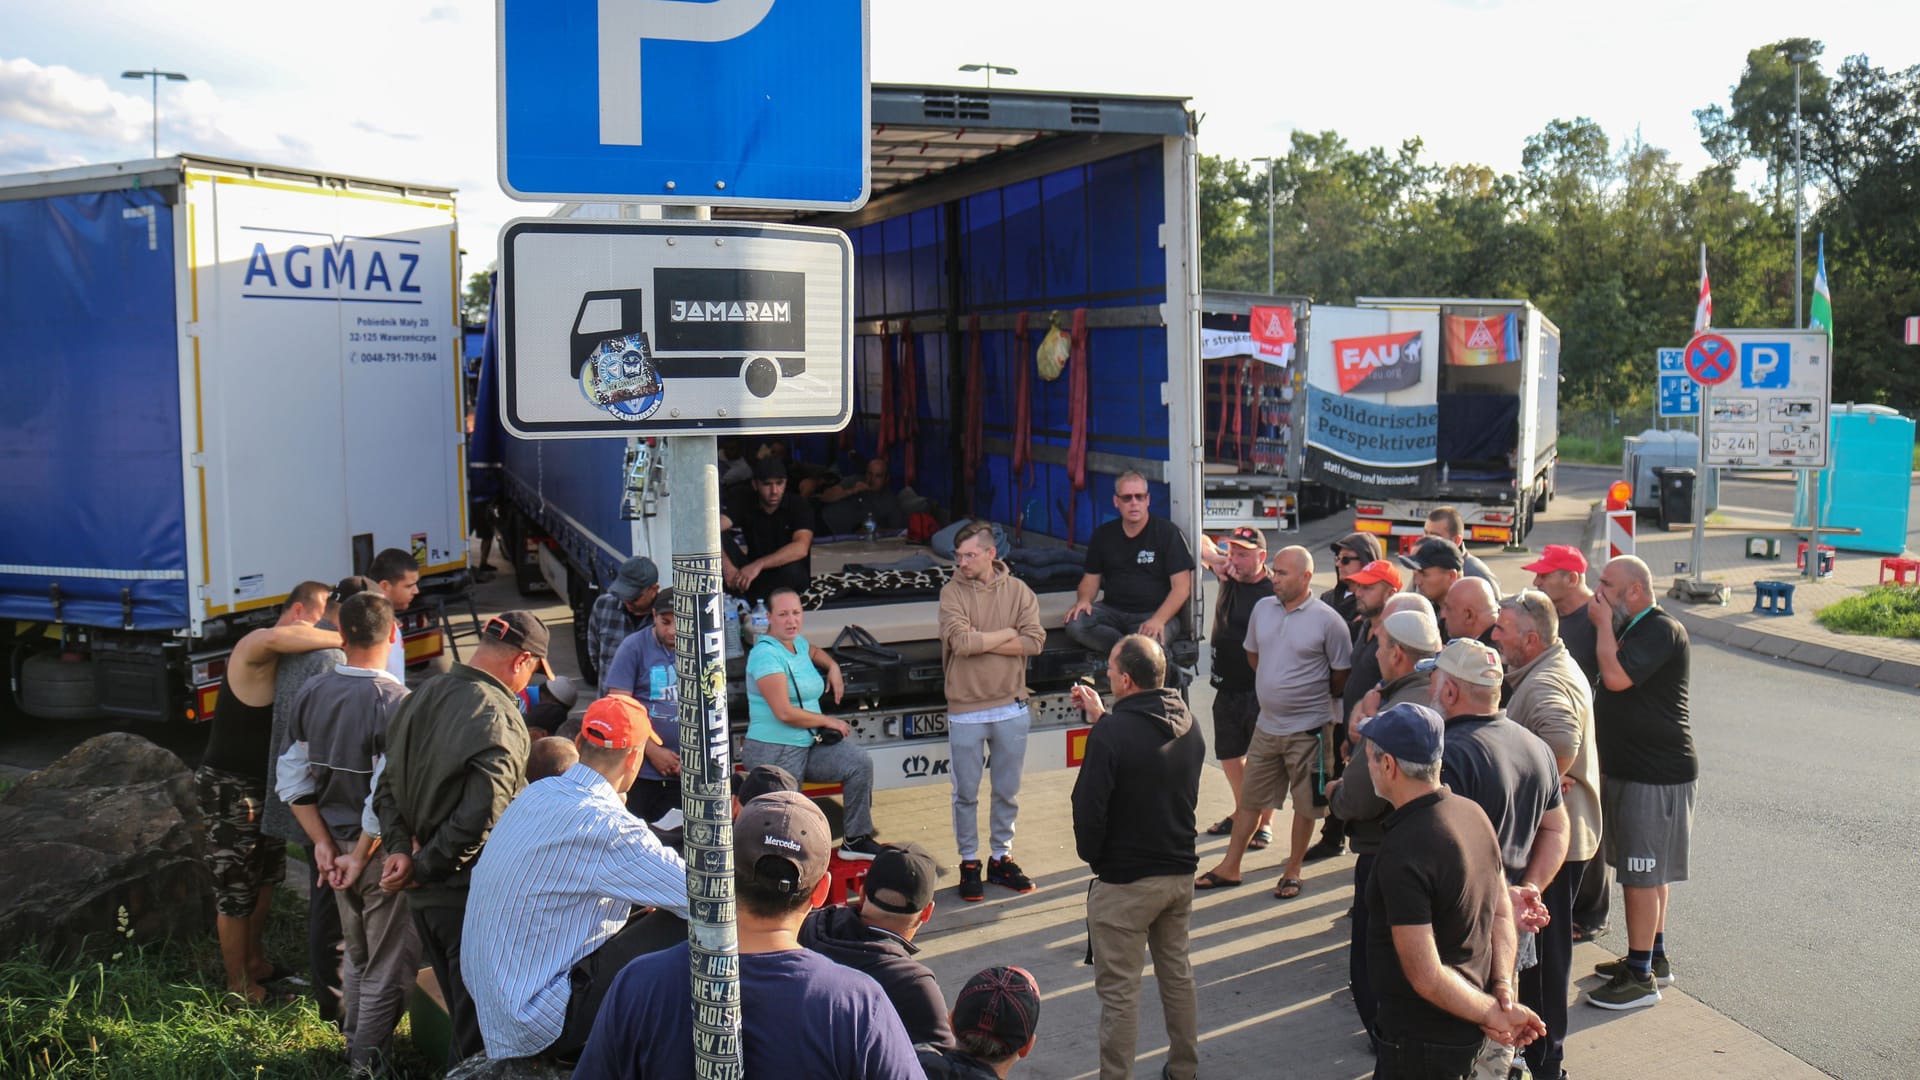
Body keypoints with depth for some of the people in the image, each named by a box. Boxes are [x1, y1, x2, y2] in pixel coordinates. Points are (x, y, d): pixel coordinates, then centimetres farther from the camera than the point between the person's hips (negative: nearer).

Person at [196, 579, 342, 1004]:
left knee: (265, 876, 23)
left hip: (264, 784, 10)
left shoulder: (291, 660, 7)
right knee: (235, 889, 2)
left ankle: (255, 961, 41)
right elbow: (277, 638, -50)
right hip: (229, 788, -10)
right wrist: (344, 639, -43)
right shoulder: (255, 648, -23)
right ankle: (239, 985, 16)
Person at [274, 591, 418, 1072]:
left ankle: (354, 1044, 38)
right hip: (382, 851, -7)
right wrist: (361, 857, -13)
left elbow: (292, 779, 3)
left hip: (335, 843, 7)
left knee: (355, 955, 24)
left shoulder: (312, 693, -1)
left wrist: (324, 844, 4)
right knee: (389, 962, 8)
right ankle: (369, 1059, 16)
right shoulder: (394, 702, -22)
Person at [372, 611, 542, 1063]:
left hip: (425, 893, 8)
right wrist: (423, 868, -16)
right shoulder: (497, 716, -20)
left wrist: (401, 847, -1)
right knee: (480, 1029, 5)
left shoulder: (422, 696, 6)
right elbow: (481, 817, -27)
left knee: (461, 1012, 23)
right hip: (472, 894, -8)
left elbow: (387, 788, 10)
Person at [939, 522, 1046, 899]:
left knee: (1008, 791, 13)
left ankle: (1001, 858, 27)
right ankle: (969, 863, 20)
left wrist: (982, 642, -14)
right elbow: (961, 641, -19)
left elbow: (1035, 641, -11)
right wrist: (1008, 634, -9)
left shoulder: (1018, 591, 0)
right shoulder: (952, 592, -5)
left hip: (1011, 707, 2)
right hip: (965, 710, -2)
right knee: (966, 793, 7)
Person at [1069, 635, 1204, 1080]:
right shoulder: (1188, 724, 1)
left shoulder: (1111, 734, -22)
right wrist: (1103, 719, 15)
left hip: (1124, 881, -7)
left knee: (1119, 990, 3)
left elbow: (1089, 806, -19)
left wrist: (1091, 855, -2)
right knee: (1177, 973, 21)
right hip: (1180, 872, 8)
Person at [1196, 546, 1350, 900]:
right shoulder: (1262, 608, 1)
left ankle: (1293, 872, 24)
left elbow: (1342, 676, -6)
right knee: (1248, 798, 12)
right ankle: (1230, 867, 22)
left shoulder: (1327, 621, -14)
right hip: (1267, 725, 5)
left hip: (1308, 728, -5)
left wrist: (1311, 697, 4)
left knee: (1305, 804, 9)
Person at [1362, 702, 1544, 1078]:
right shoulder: (1472, 813, 1)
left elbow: (1426, 977, -27)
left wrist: (1495, 1013, -15)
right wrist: (1503, 989, -3)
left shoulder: (1402, 852, -28)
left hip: (1421, 1040, -8)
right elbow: (1503, 913, 8)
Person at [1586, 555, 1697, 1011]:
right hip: (1629, 768, 10)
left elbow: (1617, 676, -30)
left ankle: (1641, 977, 0)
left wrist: (1604, 623, -18)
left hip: (1655, 775, -10)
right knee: (1650, 872, 18)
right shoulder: (1632, 628, 15)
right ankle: (1653, 957, 29)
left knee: (1642, 875, -6)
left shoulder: (1661, 630, -18)